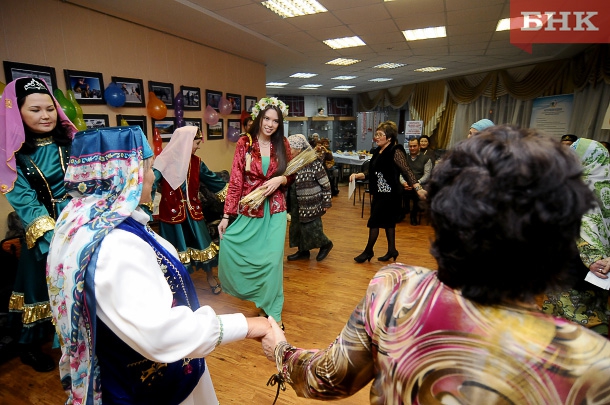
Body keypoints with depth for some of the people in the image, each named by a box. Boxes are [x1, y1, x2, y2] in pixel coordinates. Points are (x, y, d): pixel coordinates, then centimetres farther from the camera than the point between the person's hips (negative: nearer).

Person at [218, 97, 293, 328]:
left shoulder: (283, 145, 3)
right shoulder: (244, 143, -3)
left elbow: (291, 176, 12)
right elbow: (235, 182, -5)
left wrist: (281, 179, -12)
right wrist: (226, 216, -9)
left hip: (274, 210, 1)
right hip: (249, 209, 0)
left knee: (272, 258, 0)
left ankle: (271, 310, 20)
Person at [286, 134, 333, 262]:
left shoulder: (313, 163, -17)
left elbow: (326, 184, -12)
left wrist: (326, 202, -11)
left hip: (311, 204, -7)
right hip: (296, 205, 7)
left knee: (311, 228, -1)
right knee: (297, 227, 14)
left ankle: (326, 244, 27)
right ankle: (303, 251, 32)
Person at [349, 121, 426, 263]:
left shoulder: (396, 152, -15)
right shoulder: (378, 151, 9)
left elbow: (407, 171, -21)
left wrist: (418, 189, -30)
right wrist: (357, 175, 3)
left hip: (390, 194, -8)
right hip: (379, 193, 8)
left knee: (374, 221, -1)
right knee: (387, 222, 15)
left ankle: (368, 251, 15)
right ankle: (392, 250, 28)